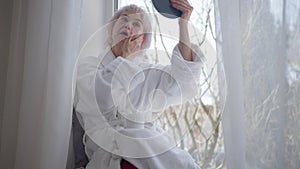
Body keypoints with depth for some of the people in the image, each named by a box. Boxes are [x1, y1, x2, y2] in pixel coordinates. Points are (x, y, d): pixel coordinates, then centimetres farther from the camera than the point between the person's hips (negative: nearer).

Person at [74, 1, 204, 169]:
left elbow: (184, 79, -2)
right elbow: (103, 102, -11)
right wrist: (124, 57, 1)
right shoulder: (87, 65, 9)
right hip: (112, 153, -3)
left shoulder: (146, 73, 17)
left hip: (151, 145, 3)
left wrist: (183, 24, -7)